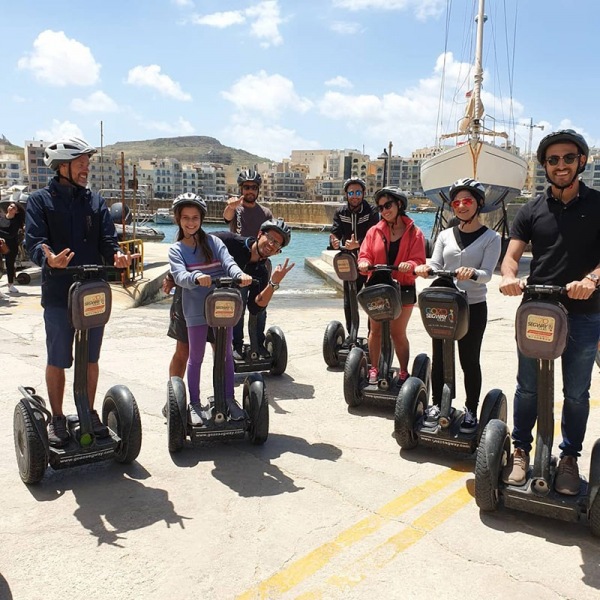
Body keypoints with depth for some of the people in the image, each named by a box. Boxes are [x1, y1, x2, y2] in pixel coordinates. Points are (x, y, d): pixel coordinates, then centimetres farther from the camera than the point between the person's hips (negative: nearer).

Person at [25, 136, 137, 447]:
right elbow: (33, 240, -10)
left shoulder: (95, 201, 11)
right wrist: (49, 259, -32)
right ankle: (57, 418, 23)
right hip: (58, 295, -3)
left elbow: (107, 240, 3)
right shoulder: (40, 200, 1)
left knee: (91, 359, 13)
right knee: (57, 361, 7)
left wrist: (117, 256, -20)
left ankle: (89, 412, 29)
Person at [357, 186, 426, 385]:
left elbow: (419, 261, -7)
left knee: (398, 333, 5)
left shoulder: (414, 233, -1)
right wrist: (364, 264, -20)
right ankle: (374, 369, 22)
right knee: (376, 330, 10)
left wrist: (409, 265, -28)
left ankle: (404, 372, 19)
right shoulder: (374, 231, 5)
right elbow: (365, 255, 3)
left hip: (403, 289, -2)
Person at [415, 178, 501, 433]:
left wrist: (473, 273, -33)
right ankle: (436, 404, 24)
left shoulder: (490, 237, -1)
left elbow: (487, 274, -12)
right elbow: (436, 265, 1)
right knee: (439, 357, 9)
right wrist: (425, 268, -22)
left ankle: (471, 410, 20)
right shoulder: (445, 235, 9)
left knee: (469, 359, 6)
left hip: (473, 307, -3)